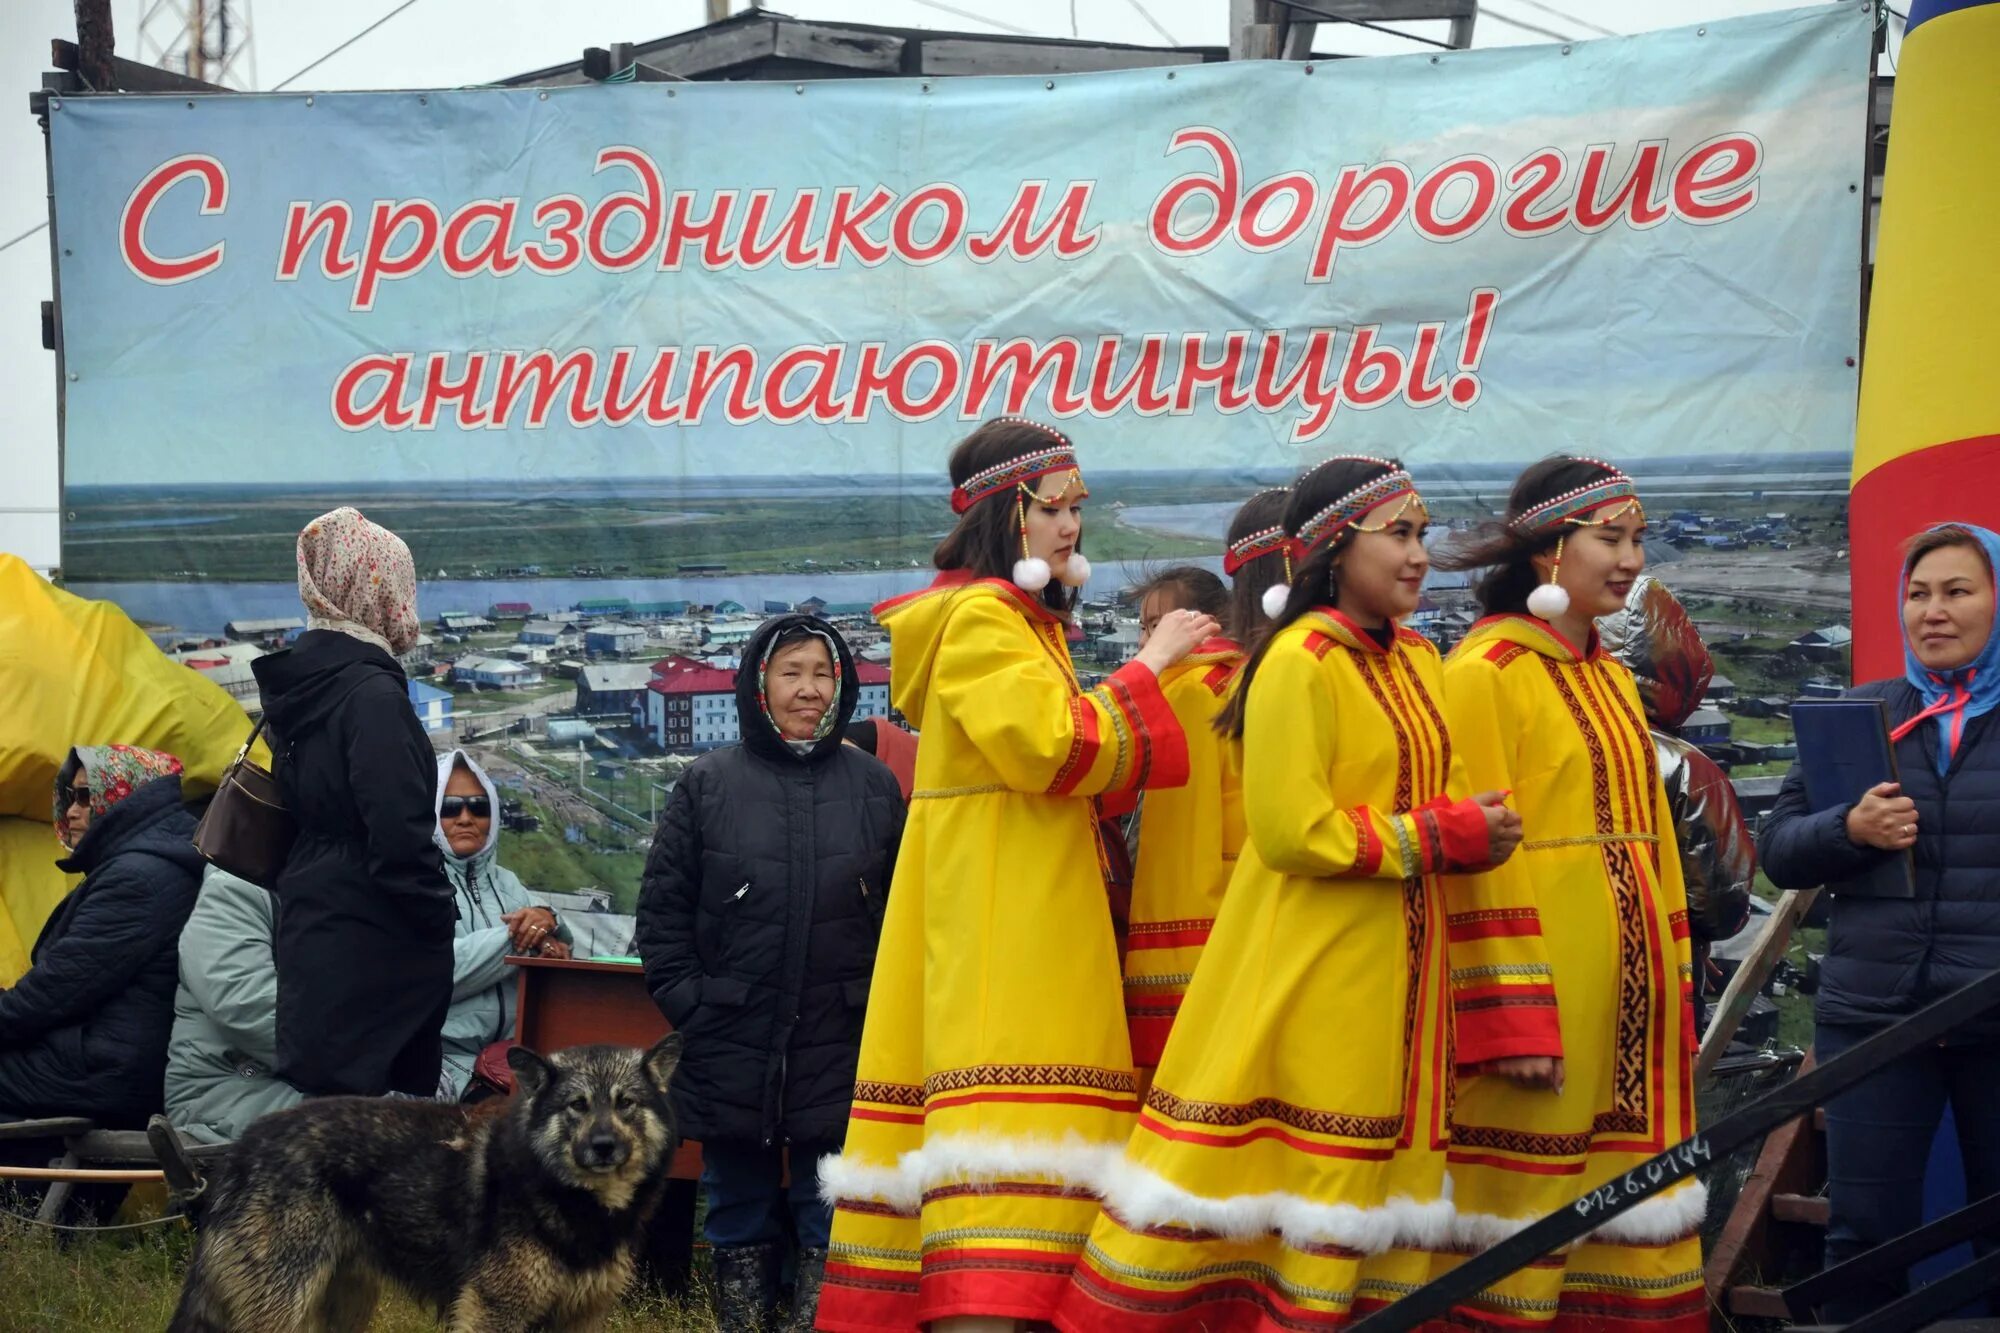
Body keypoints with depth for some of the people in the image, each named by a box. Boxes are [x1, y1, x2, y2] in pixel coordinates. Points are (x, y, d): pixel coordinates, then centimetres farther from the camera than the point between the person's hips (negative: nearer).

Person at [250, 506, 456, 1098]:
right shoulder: (372, 693, -16)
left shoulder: (300, 684, 11)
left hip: (311, 922, 9)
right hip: (373, 939, -9)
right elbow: (399, 832, -21)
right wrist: (439, 917, -9)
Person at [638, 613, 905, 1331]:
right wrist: (687, 1003, -2)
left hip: (842, 1050, 0)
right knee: (740, 1220, 10)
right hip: (733, 1050, 0)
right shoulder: (708, 784, 1)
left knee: (831, 1227, 5)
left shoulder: (874, 785, 4)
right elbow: (662, 907, 4)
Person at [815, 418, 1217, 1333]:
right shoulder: (981, 617, -10)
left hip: (1027, 907, 10)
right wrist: (1147, 666, -10)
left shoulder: (1025, 619, 21)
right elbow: (1053, 747, -19)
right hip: (999, 919, -10)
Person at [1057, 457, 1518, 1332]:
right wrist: (1443, 836, -15)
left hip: (1392, 964, 8)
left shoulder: (1417, 663, 11)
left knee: (1374, 1163, 9)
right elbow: (1294, 833, -20)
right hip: (1308, 961, -8)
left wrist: (1476, 833, -1)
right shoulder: (1300, 662, -14)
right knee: (1300, 1163, -4)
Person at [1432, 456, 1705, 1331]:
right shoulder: (1484, 670, -8)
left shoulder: (1610, 678, 16)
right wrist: (1514, 1021, -18)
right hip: (1537, 976, -8)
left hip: (1629, 987, 8)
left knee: (1626, 1210, 8)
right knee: (1522, 1208, -2)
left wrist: (1674, 990, 13)